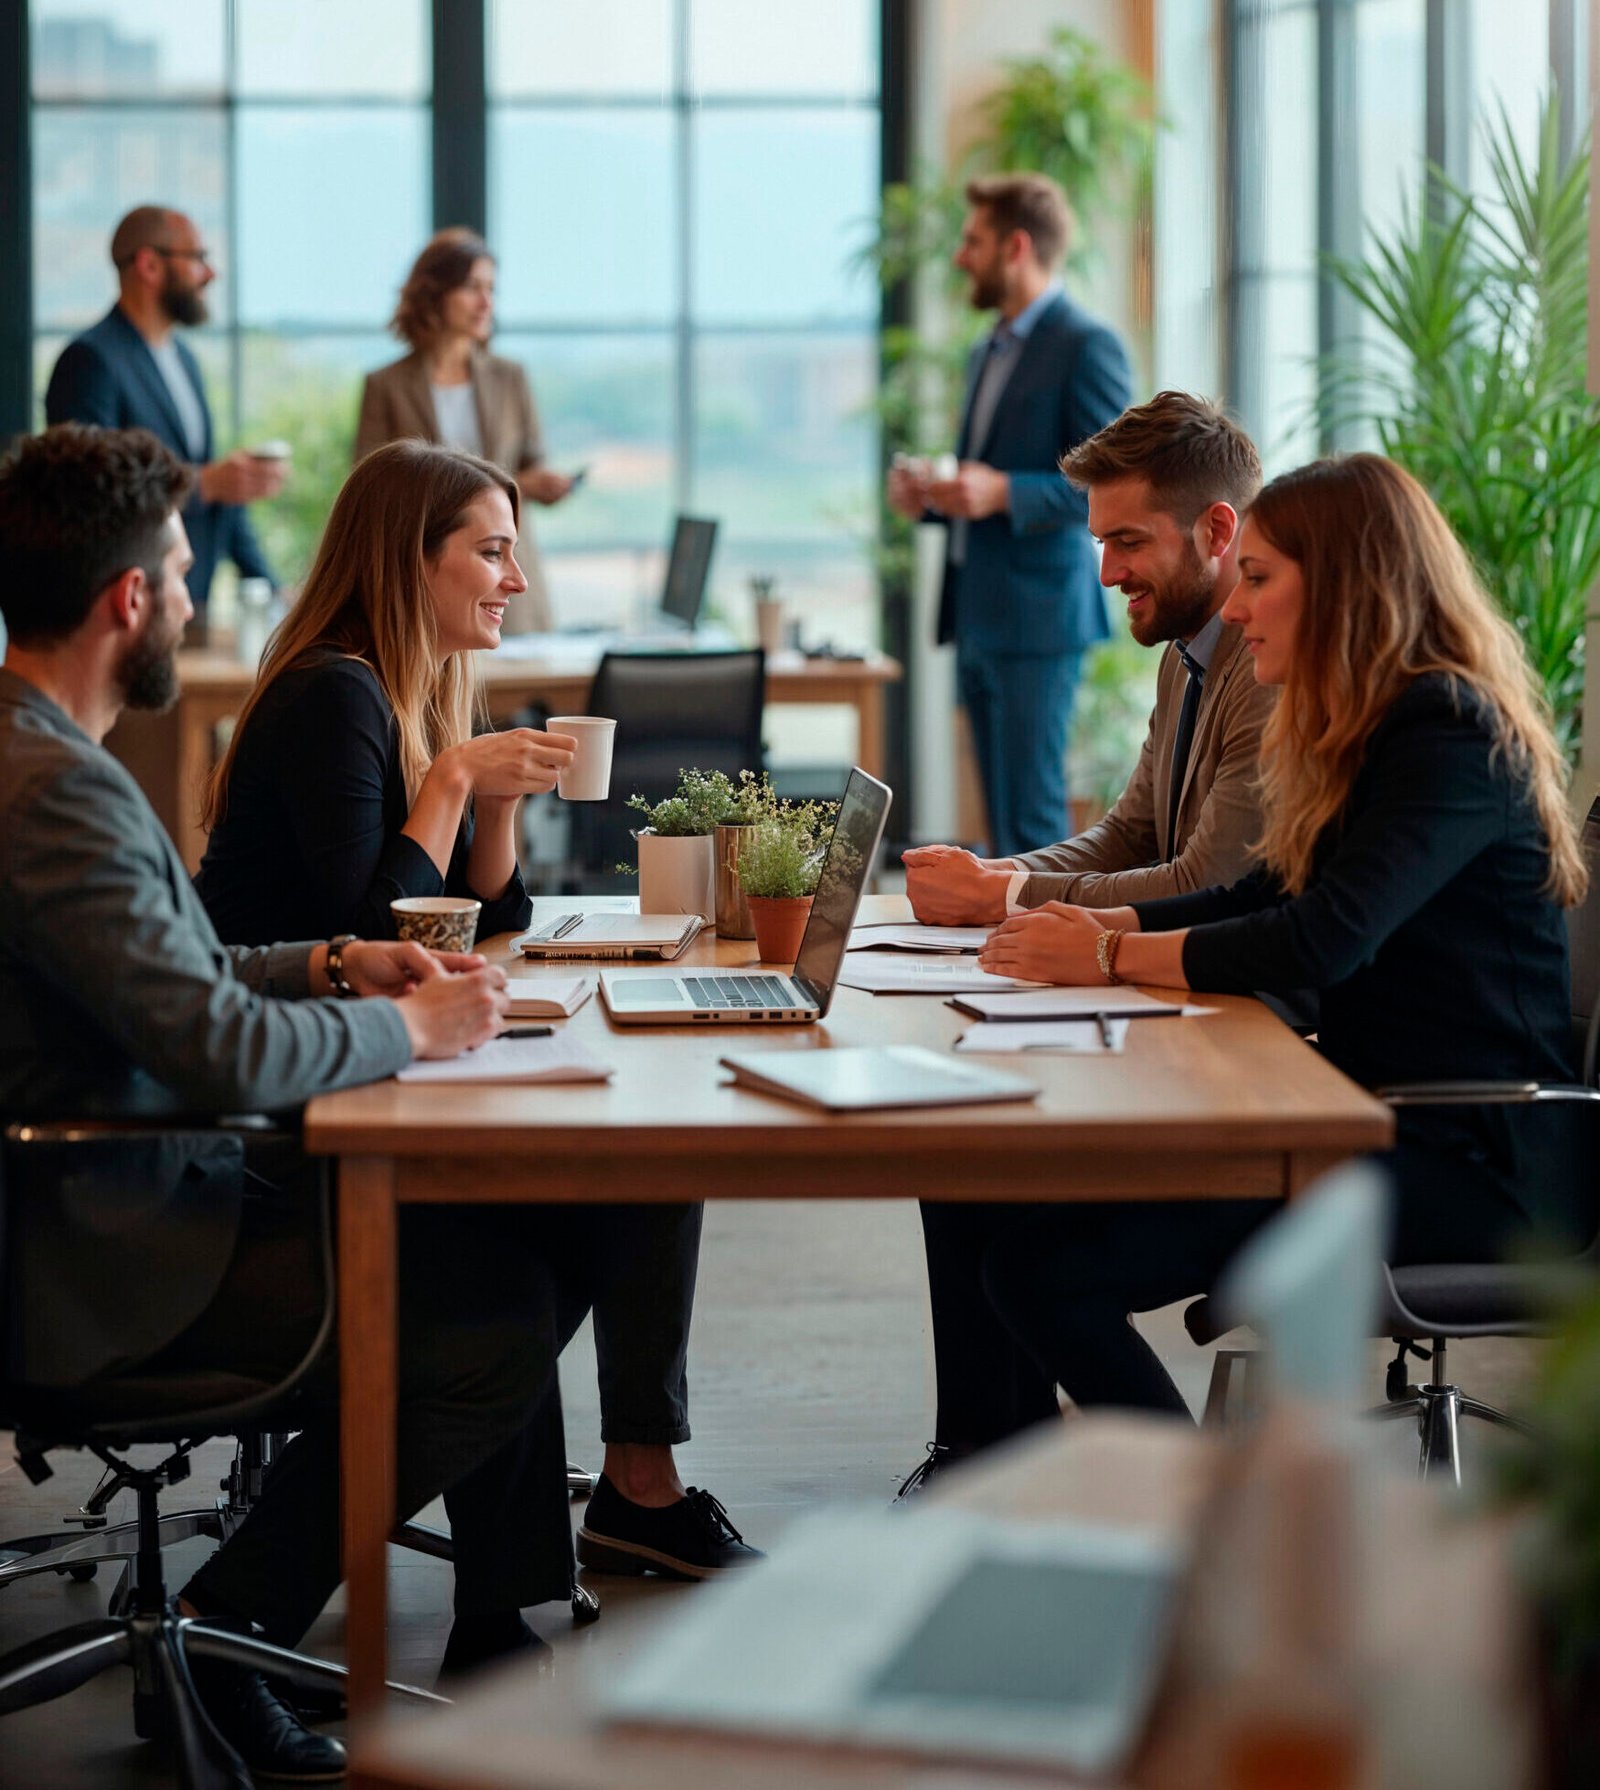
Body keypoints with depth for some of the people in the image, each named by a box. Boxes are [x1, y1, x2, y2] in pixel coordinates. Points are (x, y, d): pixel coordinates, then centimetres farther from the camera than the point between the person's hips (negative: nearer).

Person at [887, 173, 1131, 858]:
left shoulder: (1085, 347, -8)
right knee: (1002, 820, 9)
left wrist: (1004, 492, -23)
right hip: (976, 620, 9)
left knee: (1030, 820, -9)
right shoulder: (988, 353, 20)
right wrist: (931, 499, 8)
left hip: (1035, 621, -9)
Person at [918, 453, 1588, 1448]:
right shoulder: (1375, 730, 19)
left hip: (1474, 1168, -10)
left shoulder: (1452, 733, -13)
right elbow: (1267, 898, 22)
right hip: (1383, 1122, 10)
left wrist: (1114, 958, -11)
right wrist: (1092, 922, 7)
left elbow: (1323, 943, -23)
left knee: (1042, 1262, -21)